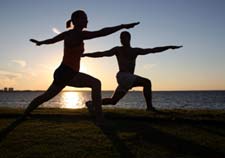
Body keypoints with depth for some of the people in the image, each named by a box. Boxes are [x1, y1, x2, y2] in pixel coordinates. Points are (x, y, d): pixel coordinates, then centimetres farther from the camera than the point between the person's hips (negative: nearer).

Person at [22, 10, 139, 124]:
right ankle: (99, 118, -19)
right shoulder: (79, 34, -15)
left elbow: (52, 40, 27)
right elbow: (101, 32, -24)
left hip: (62, 73, 10)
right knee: (96, 83, -17)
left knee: (46, 96, 24)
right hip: (66, 73, -10)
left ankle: (23, 116, 41)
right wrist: (123, 26, -23)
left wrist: (40, 42, 47)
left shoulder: (68, 33, 12)